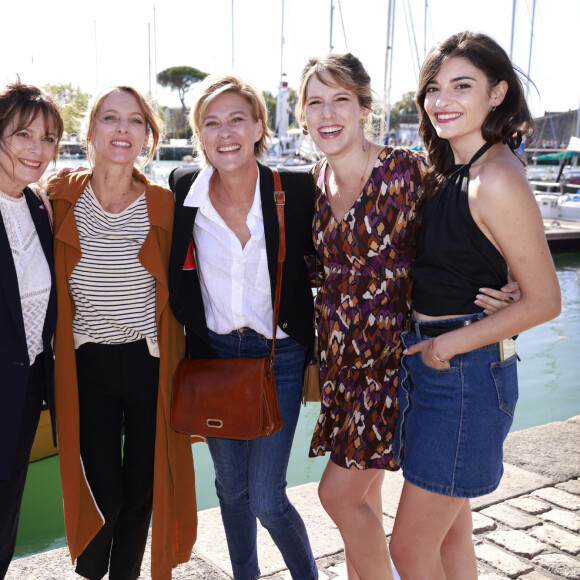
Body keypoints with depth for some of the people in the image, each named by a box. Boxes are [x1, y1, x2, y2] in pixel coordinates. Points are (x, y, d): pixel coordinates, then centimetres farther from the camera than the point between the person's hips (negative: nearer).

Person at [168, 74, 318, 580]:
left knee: (266, 498, -2)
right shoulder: (182, 189, -6)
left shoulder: (297, 191, -12)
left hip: (279, 355, -2)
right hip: (212, 353, 3)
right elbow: (175, 281, 8)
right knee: (231, 487, 17)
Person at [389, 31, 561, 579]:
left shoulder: (497, 180, -20)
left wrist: (451, 343, -16)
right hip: (429, 362, 9)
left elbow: (544, 300, -17)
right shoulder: (448, 172, 8)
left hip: (465, 372, -9)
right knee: (451, 533, 22)